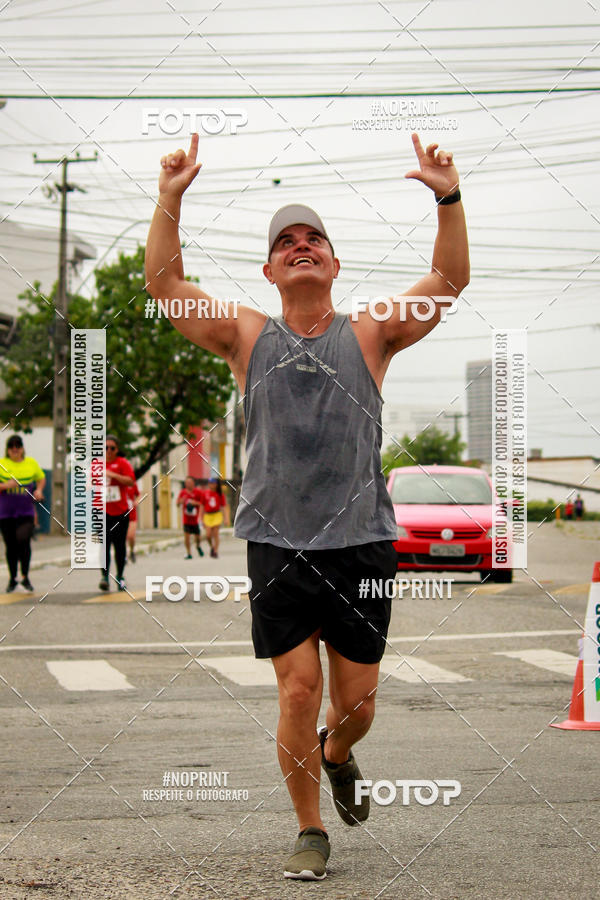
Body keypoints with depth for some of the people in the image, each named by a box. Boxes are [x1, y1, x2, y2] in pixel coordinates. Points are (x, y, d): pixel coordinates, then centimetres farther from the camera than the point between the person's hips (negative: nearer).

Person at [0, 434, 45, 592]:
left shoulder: (31, 463, 7)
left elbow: (41, 478, 21)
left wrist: (39, 490, 2)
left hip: (26, 512, 0)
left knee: (24, 542, -14)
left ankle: (25, 577, -2)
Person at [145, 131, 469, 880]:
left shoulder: (369, 336, 6)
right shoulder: (247, 337, 7)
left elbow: (450, 282, -2)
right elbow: (163, 282, 1)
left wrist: (449, 200, -14)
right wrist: (169, 199, -10)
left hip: (361, 543, 1)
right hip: (278, 545, -1)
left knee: (357, 701, 6)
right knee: (299, 690, -6)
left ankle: (336, 756, 41)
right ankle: (310, 831, 11)